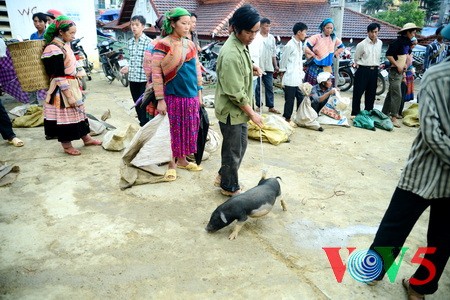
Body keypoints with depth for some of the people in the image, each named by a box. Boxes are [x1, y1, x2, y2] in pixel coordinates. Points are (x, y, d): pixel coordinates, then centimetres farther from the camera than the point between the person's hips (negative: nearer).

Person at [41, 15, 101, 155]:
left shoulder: (65, 44, 8)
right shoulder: (54, 49, -20)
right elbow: (58, 76, -22)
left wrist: (76, 86, 20)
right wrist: (69, 96, -22)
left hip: (72, 85, 9)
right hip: (62, 89, -9)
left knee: (79, 111, 18)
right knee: (65, 116, 3)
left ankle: (86, 138, 32)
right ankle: (67, 146, 17)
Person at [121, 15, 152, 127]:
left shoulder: (148, 41, -8)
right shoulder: (130, 42, 11)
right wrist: (128, 68, 5)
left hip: (144, 79, -6)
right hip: (132, 78, 6)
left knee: (144, 105, -2)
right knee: (137, 105, 12)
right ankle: (142, 124, 25)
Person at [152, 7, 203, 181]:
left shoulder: (191, 45, 8)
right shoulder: (162, 45, -10)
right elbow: (156, 73, -12)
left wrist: (199, 92, 14)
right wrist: (160, 100, -15)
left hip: (191, 95, 6)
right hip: (173, 96, -6)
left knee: (187, 129, 14)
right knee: (172, 130, 4)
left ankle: (181, 160, 30)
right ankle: (171, 164, 19)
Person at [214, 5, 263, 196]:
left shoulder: (241, 45, 4)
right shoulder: (231, 54, -26)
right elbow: (235, 92, -25)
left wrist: (251, 68, 5)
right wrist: (252, 113, -16)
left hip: (240, 109, 9)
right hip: (231, 111, -9)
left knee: (241, 146, 21)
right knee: (233, 151, 7)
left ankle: (223, 177, 39)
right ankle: (230, 187, 28)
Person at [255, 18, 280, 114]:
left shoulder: (271, 38, 9)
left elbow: (274, 53, 14)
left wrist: (275, 65, 11)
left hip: (268, 67, 4)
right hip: (258, 66, -4)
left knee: (269, 87, 6)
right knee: (258, 87, 6)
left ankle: (271, 106, 11)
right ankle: (258, 105, 17)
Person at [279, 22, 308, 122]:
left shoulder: (300, 44, 12)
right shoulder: (289, 46, -13)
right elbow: (283, 62, -9)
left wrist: (302, 73, 15)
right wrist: (283, 76, -5)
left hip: (298, 78, 8)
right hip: (290, 79, -8)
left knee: (301, 99, 11)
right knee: (289, 100, 1)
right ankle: (287, 118, 12)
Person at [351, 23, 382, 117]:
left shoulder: (380, 43, 7)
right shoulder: (362, 44, -9)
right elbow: (356, 58, 0)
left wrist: (376, 65, 15)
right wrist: (361, 67, 3)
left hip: (374, 70, 5)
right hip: (363, 70, -5)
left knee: (371, 93, 10)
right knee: (358, 92, -3)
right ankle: (355, 113, 5)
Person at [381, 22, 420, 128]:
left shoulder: (407, 42, 13)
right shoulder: (398, 42, -13)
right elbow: (388, 55, -18)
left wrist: (404, 64, 12)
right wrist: (398, 66, -17)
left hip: (401, 72, 9)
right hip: (395, 71, -9)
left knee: (391, 94, 12)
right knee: (397, 95, -10)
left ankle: (384, 114, 18)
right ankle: (393, 117, -4)